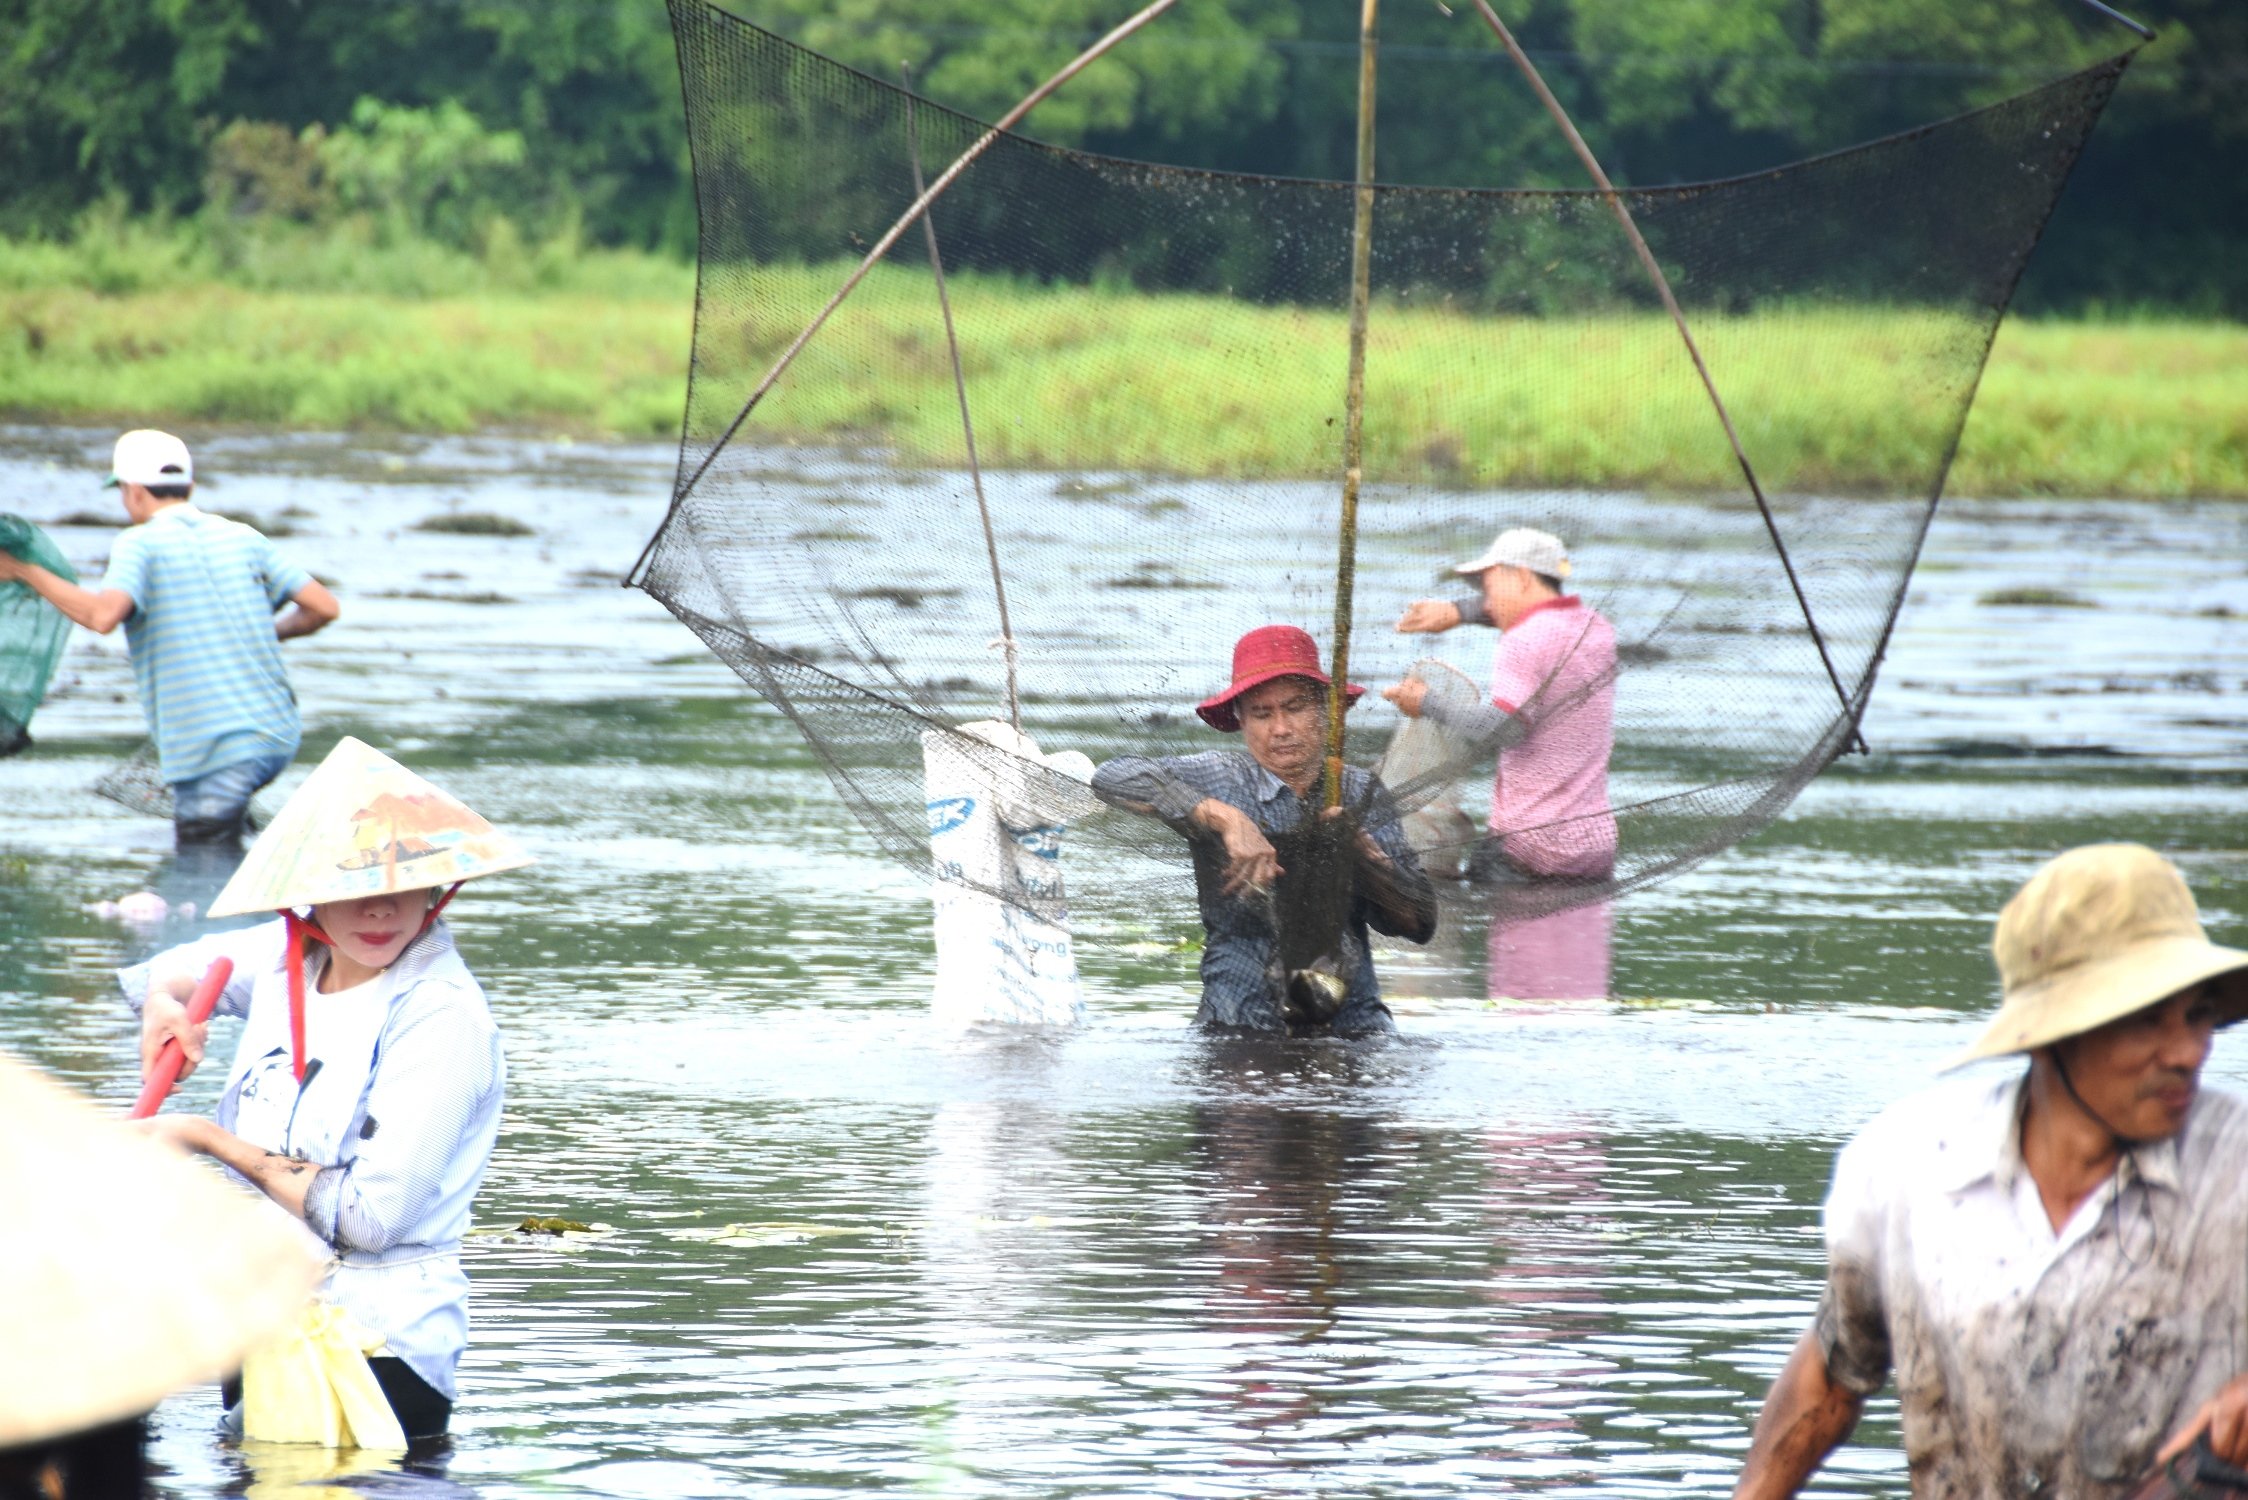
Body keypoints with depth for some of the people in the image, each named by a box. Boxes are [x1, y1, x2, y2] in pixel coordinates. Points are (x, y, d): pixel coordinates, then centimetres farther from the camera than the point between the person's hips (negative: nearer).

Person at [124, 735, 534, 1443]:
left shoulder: (443, 1018, -18)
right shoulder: (286, 957, 2)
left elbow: (370, 1216, -23)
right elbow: (168, 972, 24)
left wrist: (212, 1139, -14)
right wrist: (165, 1002, -1)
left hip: (379, 1345, -7)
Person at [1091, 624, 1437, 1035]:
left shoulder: (1362, 796, 11)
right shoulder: (1221, 779, 0)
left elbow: (1420, 924, 6)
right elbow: (1114, 778, -16)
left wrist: (1361, 851, -11)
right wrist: (1226, 819, -21)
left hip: (1351, 1022, 1)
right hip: (1240, 1027, -1)